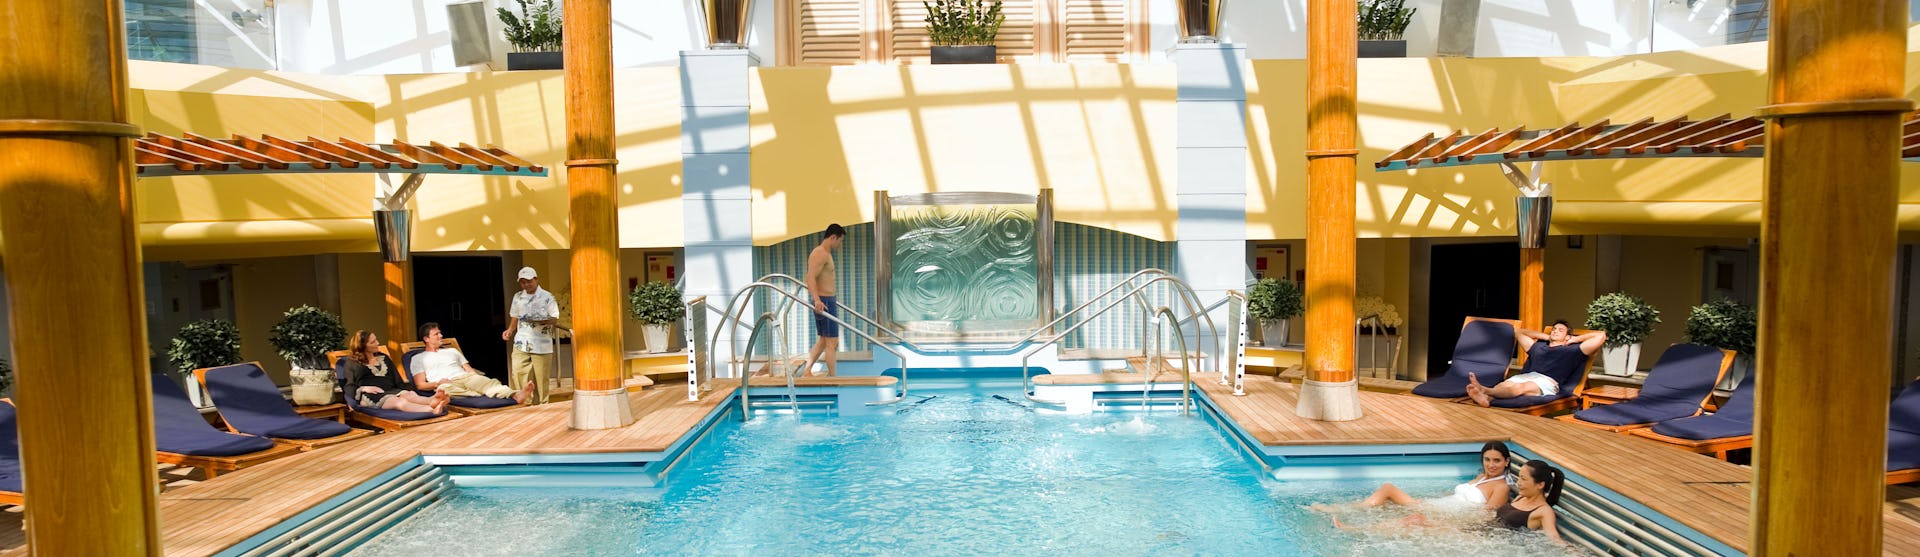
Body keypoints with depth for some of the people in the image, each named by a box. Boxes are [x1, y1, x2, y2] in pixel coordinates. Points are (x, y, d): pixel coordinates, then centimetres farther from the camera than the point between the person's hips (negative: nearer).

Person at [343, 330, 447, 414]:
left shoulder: (383, 357, 27)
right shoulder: (352, 363, 16)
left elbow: (398, 381, 19)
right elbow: (349, 388, 7)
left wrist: (409, 392, 0)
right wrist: (363, 388, -14)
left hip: (391, 391, 5)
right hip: (369, 396, -5)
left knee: (409, 395, -35)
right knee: (399, 401, -38)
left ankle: (432, 401, -70)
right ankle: (432, 410, -69)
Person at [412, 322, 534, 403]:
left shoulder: (452, 351, 32)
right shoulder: (418, 359, 21)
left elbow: (469, 369, 24)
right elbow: (420, 385, 10)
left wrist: (478, 380, 1)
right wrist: (437, 384, -12)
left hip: (466, 377, 3)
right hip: (447, 383, -3)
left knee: (488, 382, -32)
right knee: (445, 388, -43)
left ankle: (515, 395, -63)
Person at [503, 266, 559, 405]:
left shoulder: (547, 297, -3)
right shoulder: (518, 297, 12)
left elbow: (555, 318, -5)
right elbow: (515, 317, 21)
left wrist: (541, 321, -22)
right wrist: (510, 330, 5)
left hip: (541, 345, -4)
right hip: (521, 344, 4)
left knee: (540, 377, 0)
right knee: (517, 373, -8)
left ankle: (541, 405, 10)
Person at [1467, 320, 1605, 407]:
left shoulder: (1571, 350, 26)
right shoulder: (1538, 347, 39)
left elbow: (1601, 336, 20)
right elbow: (1518, 331, 54)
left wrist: (1576, 339, 30)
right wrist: (1546, 336, 49)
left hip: (1546, 381, -5)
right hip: (1524, 376, 5)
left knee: (1518, 387, -40)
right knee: (1502, 386, -34)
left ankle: (1485, 390, -68)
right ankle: (1486, 397, -68)